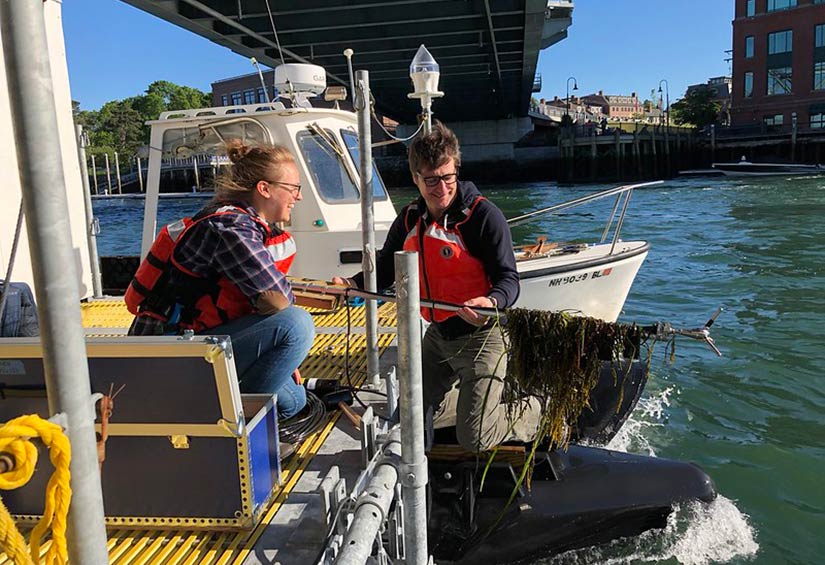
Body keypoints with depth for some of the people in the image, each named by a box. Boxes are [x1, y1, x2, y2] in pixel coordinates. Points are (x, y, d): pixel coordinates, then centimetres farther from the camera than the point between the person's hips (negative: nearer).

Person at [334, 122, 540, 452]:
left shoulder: (483, 215, -18)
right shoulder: (409, 220, 1)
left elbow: (508, 279, -20)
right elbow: (385, 268, 9)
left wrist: (491, 302, -43)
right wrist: (352, 285, -11)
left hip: (481, 335, -7)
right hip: (438, 334, 7)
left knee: (474, 440, -6)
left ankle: (541, 413, 21)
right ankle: (483, 398, 37)